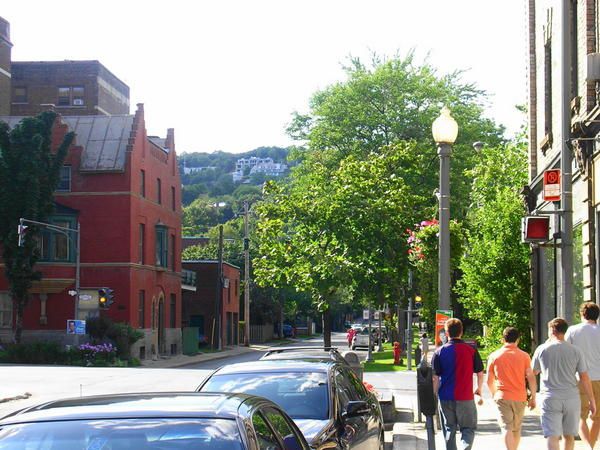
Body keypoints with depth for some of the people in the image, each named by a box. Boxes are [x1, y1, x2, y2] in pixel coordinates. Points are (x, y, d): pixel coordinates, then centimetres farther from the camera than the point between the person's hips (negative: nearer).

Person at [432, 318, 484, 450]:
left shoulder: (439, 352, -2)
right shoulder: (471, 350, -2)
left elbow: (435, 377, -3)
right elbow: (480, 373, 4)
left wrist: (434, 395, 7)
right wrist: (479, 389, 20)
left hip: (445, 398, 1)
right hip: (466, 397, -1)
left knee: (449, 429, 12)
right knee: (469, 428, 9)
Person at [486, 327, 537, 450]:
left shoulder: (494, 356, 1)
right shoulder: (524, 356, 0)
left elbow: (489, 381, 6)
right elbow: (531, 377, -4)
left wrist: (494, 394, 22)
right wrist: (533, 397, 5)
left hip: (502, 397, -2)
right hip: (519, 397, 2)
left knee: (507, 428, -8)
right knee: (517, 429, 17)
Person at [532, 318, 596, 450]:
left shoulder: (542, 349, -1)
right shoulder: (575, 351, 1)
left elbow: (534, 372, 15)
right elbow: (584, 378, 0)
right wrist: (592, 401, 7)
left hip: (550, 399, -2)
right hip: (572, 399, 2)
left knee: (552, 436, -7)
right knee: (569, 435, 17)